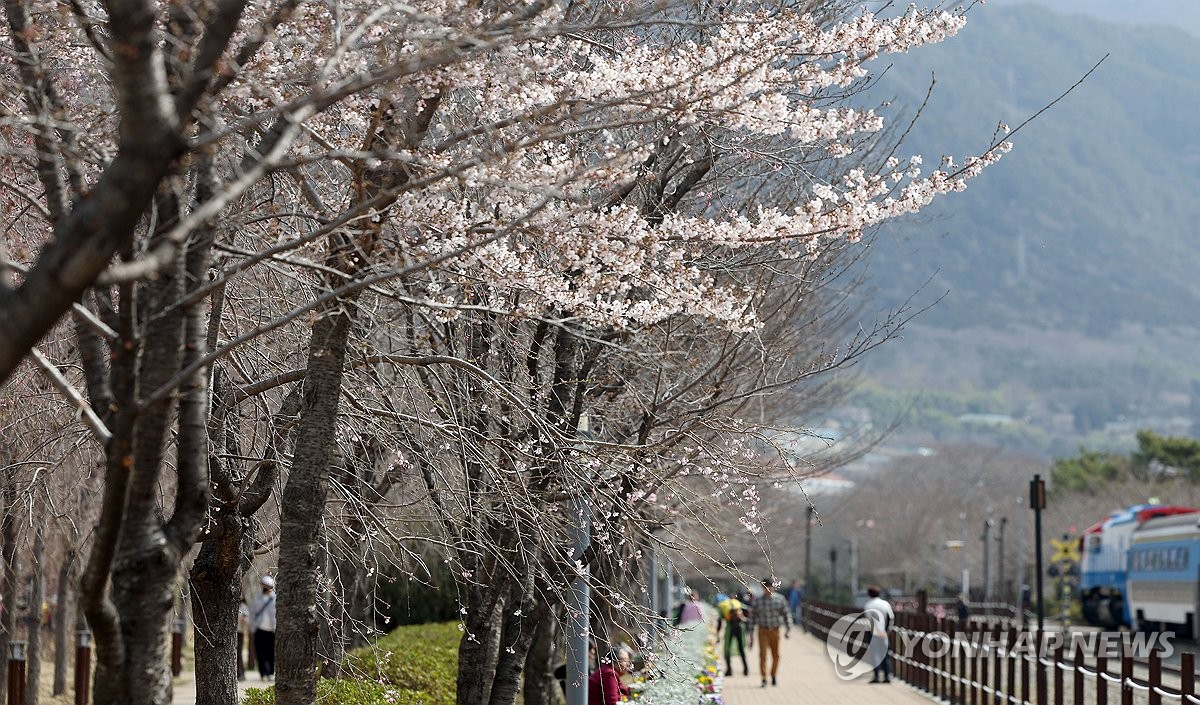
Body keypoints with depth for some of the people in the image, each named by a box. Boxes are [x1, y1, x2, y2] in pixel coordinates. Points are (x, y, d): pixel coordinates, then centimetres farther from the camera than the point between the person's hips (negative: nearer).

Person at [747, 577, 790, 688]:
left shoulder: (780, 599, 0)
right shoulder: (758, 601, 0)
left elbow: (786, 614, 5)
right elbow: (752, 618, 6)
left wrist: (788, 629, -5)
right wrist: (751, 636, 4)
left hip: (775, 630, 1)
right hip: (763, 630, -1)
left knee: (776, 656, 8)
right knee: (763, 654, -10)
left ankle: (773, 677, 28)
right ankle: (764, 679, -9)